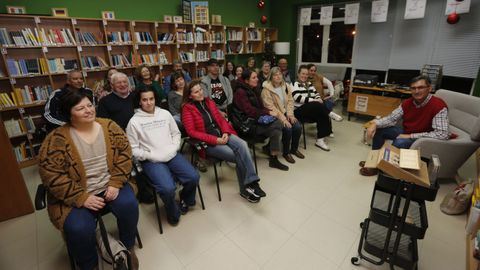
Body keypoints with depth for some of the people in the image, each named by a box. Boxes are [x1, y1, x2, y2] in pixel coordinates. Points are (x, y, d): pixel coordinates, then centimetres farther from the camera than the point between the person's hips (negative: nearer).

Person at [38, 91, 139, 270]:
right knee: (79, 228, -26)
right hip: (76, 196, -1)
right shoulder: (57, 139, -12)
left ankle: (128, 246, 6)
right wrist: (82, 198, -20)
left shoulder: (109, 126, -3)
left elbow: (124, 155, -4)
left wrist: (115, 184, -15)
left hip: (110, 185, 2)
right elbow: (51, 175, -14)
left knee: (129, 204, -24)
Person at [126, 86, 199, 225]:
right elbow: (133, 149, -2)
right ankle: (173, 213, 8)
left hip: (172, 155, 4)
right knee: (168, 188, -26)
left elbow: (176, 133, 14)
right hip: (152, 161, -3)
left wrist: (173, 149, -2)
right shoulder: (134, 121, -2)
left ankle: (185, 199, 20)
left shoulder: (165, 113, 9)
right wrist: (152, 156, -12)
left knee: (194, 177, -15)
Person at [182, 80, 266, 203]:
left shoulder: (209, 101, 15)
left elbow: (221, 119, 15)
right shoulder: (187, 108, -2)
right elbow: (192, 132, -11)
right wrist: (215, 140, -18)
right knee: (238, 156, -22)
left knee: (242, 145, -27)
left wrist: (225, 133, -7)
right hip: (208, 142, -4)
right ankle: (247, 187, -5)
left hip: (222, 134, 5)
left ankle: (251, 183, -26)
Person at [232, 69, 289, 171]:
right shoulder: (240, 92, -13)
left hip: (255, 120, 8)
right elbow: (249, 110, -19)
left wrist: (268, 112, -4)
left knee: (279, 123, -13)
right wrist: (267, 112, -15)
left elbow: (260, 106, 17)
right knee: (277, 126, -19)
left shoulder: (252, 90, 14)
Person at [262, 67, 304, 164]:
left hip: (286, 113, 6)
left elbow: (290, 101, 8)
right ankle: (286, 153, -3)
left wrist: (290, 114, -8)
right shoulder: (267, 89, -13)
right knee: (287, 128, -26)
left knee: (298, 127, -15)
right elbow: (270, 106, -18)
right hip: (274, 115, -6)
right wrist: (283, 119, -22)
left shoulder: (286, 86, 7)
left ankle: (294, 149, 11)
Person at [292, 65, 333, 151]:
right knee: (319, 107, -31)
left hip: (312, 109, 7)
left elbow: (316, 94, 23)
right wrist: (314, 100, -16)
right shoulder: (294, 84, -4)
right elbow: (298, 98, -17)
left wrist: (319, 99, -3)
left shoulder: (309, 84, 22)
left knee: (322, 115, -22)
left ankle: (320, 140, -17)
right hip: (299, 110, -7)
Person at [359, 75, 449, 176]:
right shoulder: (407, 103, -7)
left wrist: (410, 136, -29)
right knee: (379, 129, -3)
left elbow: (442, 134, -30)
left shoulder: (439, 106, -24)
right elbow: (391, 118, -4)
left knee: (399, 143, -34)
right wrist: (375, 124, -25)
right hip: (405, 132, 7)